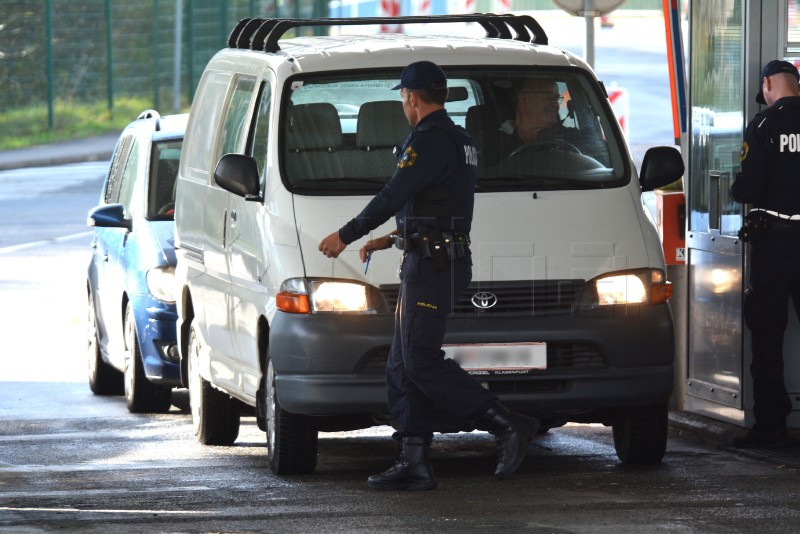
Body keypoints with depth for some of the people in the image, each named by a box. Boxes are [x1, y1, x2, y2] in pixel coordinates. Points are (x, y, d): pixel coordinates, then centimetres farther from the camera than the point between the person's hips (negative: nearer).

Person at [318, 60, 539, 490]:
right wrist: (391, 240, 31)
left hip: (432, 266, -10)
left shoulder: (430, 139, -13)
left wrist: (346, 236, -7)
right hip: (426, 264, 10)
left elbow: (393, 197, -16)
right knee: (403, 366, 8)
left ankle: (508, 426, -13)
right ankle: (413, 462, 6)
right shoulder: (457, 140, 20)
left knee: (421, 363, -11)